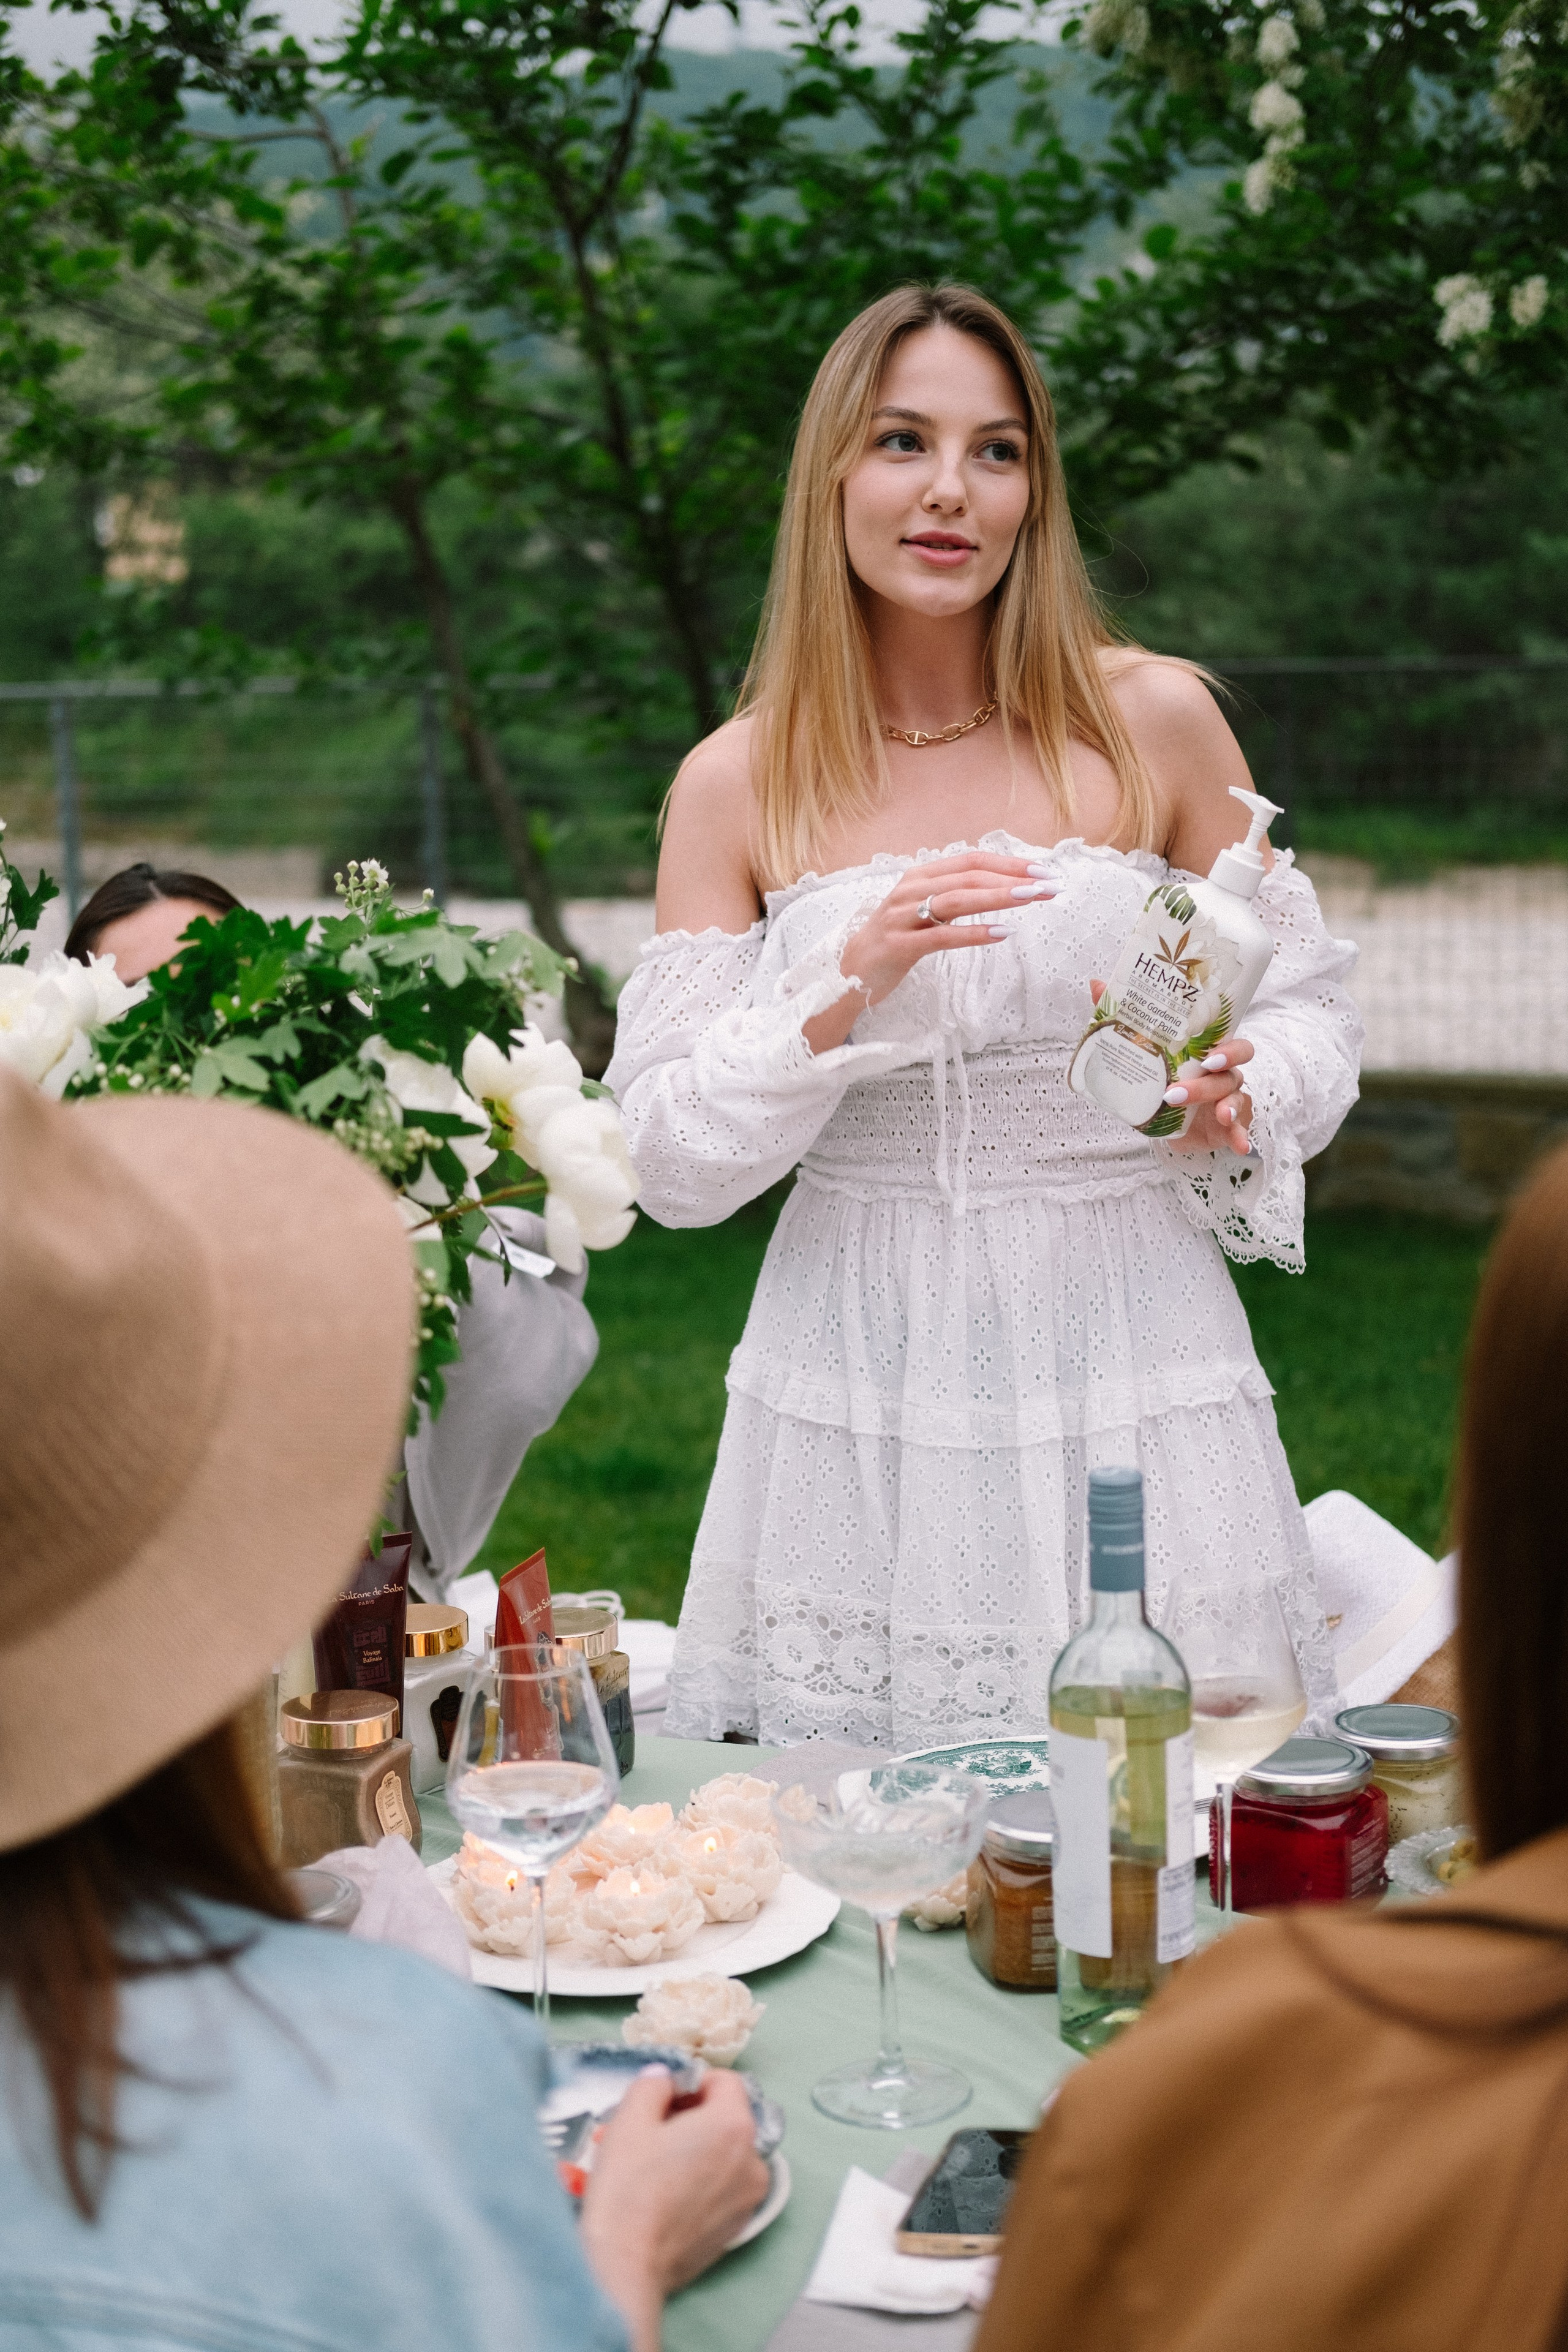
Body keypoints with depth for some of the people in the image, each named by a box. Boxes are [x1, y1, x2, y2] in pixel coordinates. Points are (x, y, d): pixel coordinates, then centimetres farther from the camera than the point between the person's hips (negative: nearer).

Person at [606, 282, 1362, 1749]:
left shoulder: (1154, 721, 0)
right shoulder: (736, 782, 2)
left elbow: (1305, 1007, 7)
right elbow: (672, 1162, -2)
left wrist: (1233, 1103, -15)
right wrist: (848, 987, -16)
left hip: (1124, 1350, 0)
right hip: (861, 1378, 1)